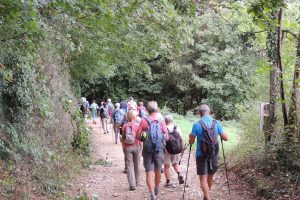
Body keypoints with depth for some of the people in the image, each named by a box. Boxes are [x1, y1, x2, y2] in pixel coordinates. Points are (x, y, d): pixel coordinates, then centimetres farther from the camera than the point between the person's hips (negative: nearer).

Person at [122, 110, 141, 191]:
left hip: (127, 147, 0)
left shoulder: (125, 126, -2)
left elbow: (123, 138, 4)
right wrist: (140, 147, 8)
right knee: (136, 164, 15)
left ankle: (132, 185, -7)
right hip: (136, 146, 0)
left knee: (129, 165, 0)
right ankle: (136, 182, 29)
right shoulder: (137, 126, -6)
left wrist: (123, 147, 15)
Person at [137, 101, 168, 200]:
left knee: (149, 171, 2)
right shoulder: (161, 122, -4)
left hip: (147, 150, -2)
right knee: (158, 170, 20)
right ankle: (156, 189, 38)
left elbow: (138, 136, -6)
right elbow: (167, 137, -2)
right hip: (159, 150, 2)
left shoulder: (144, 121, -7)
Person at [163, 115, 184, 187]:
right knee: (175, 163, 24)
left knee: (167, 166, 10)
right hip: (177, 150, 3)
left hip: (167, 151, -3)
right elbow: (182, 139, -1)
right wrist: (182, 149, 8)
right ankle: (179, 174, -1)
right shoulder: (177, 129, -1)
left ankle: (168, 182, 13)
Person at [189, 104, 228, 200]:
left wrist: (191, 136, 17)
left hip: (201, 155, -4)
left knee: (203, 178, -1)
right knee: (210, 176, 21)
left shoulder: (197, 125, -10)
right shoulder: (216, 123, -2)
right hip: (214, 154, 4)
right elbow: (225, 138, 2)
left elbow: (191, 142, -4)